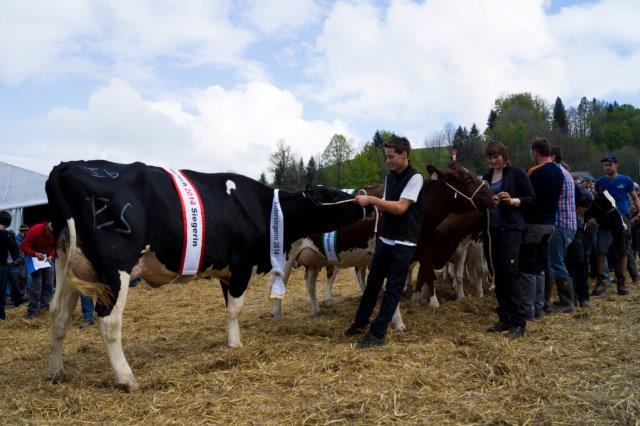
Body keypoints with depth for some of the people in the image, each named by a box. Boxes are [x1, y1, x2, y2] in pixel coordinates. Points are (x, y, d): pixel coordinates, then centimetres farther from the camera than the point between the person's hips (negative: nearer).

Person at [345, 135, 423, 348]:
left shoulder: (415, 178, -13)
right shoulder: (390, 177, 8)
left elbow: (400, 207, -22)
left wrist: (371, 200, -24)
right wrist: (369, 202, -5)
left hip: (403, 244, -7)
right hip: (384, 239, 7)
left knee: (393, 288, 1)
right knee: (373, 282, 15)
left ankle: (377, 334, 6)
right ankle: (360, 322, 31)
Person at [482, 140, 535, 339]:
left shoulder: (517, 173, -4)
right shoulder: (487, 176, 13)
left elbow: (531, 199, -4)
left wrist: (512, 201, -20)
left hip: (511, 229, -6)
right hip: (494, 228, 6)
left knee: (509, 274, -10)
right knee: (498, 276, 8)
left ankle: (519, 323, -3)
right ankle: (505, 319, 18)